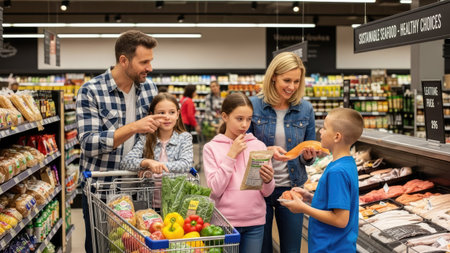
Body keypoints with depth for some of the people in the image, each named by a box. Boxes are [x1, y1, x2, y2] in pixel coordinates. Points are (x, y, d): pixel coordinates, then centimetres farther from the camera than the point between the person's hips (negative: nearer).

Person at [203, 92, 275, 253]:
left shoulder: (258, 146, 3)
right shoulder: (211, 148, -3)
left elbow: (267, 192, 3)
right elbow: (215, 190, -11)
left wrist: (267, 181, -19)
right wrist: (231, 155, -12)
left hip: (255, 222, 2)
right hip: (226, 221, -2)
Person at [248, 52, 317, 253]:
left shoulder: (305, 109, -1)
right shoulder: (254, 105, -8)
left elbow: (307, 157, 6)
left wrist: (309, 155, -17)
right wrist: (266, 151, -24)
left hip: (291, 189, 2)